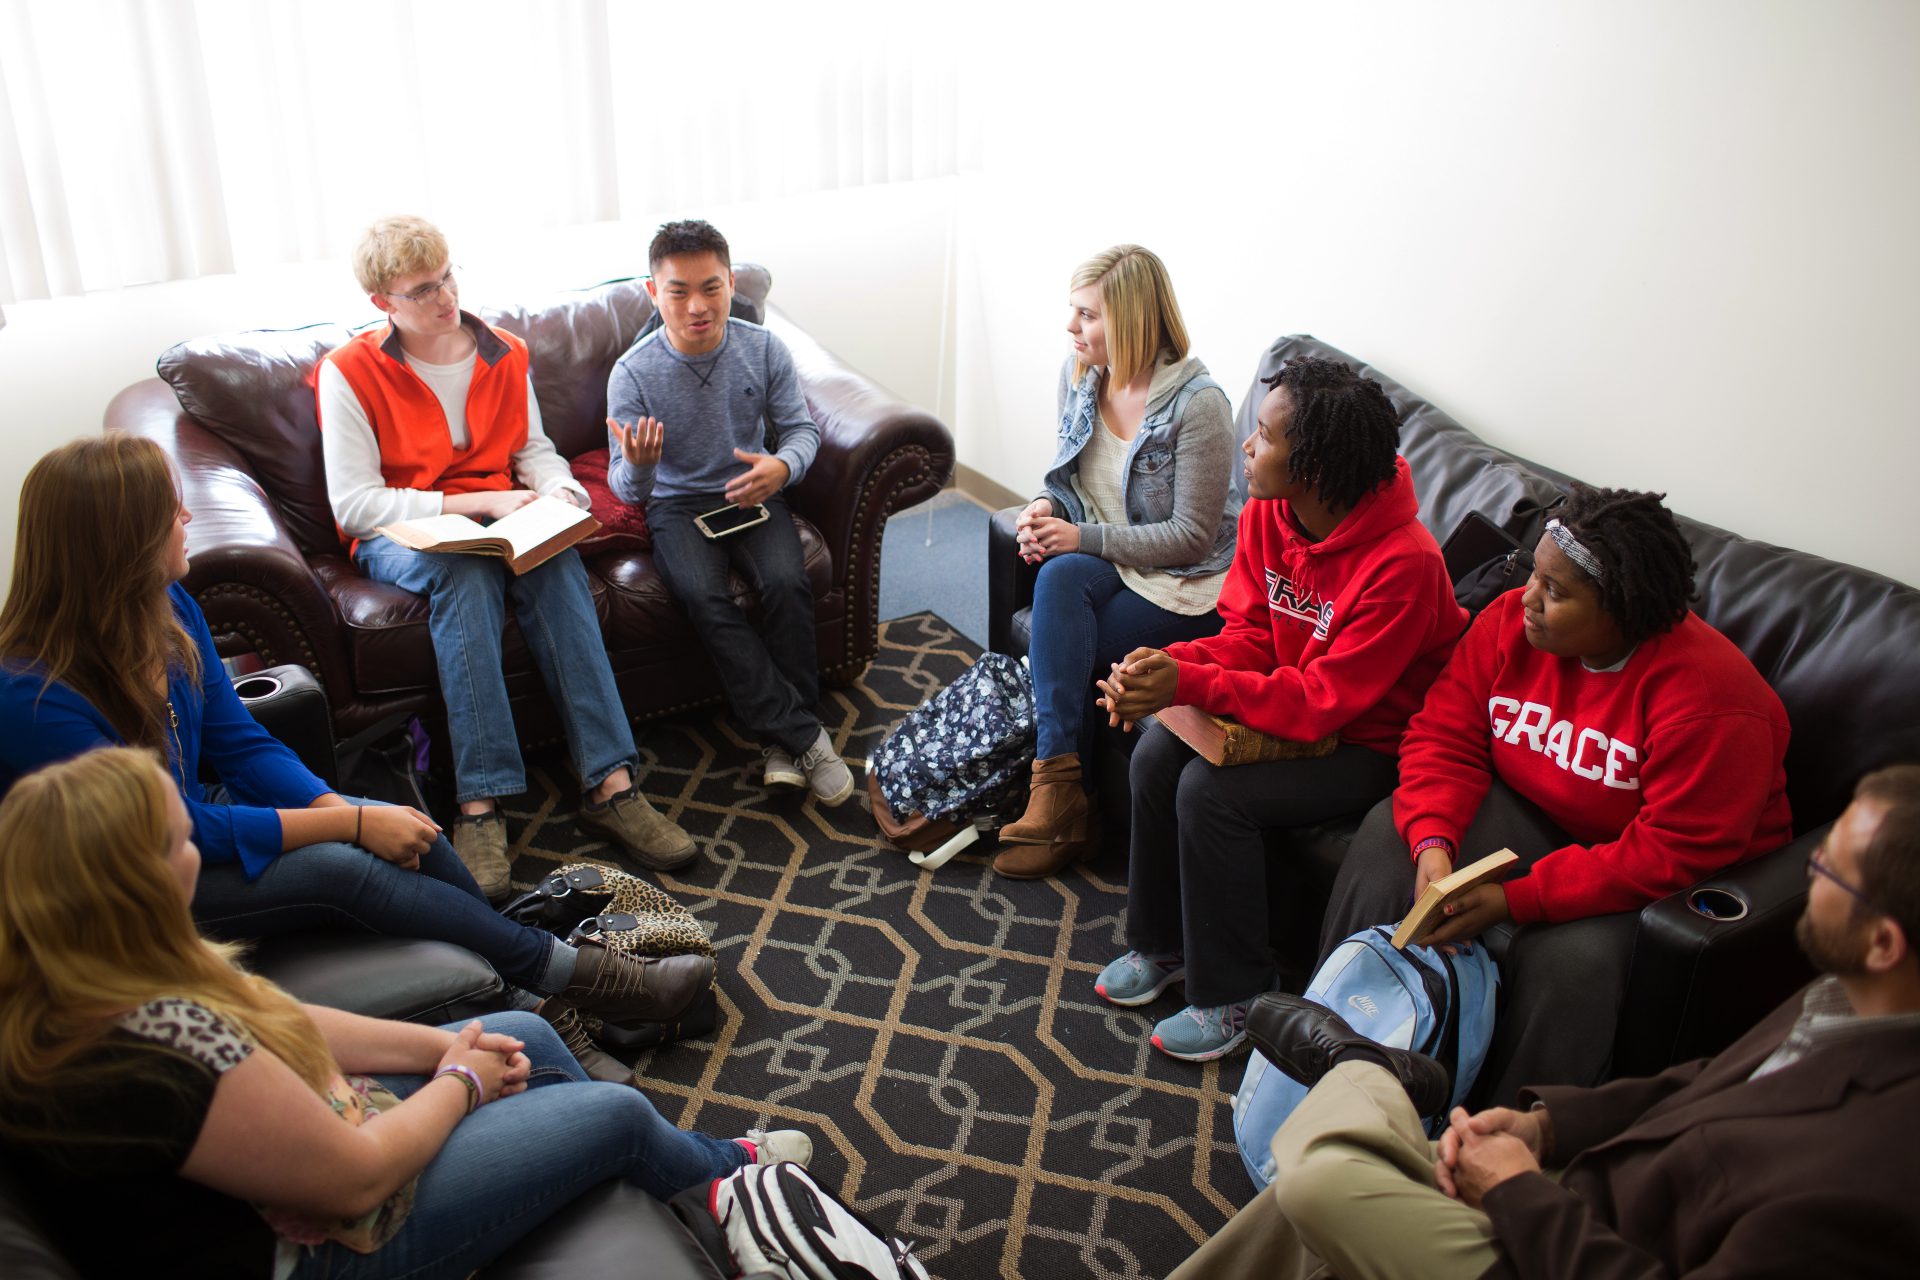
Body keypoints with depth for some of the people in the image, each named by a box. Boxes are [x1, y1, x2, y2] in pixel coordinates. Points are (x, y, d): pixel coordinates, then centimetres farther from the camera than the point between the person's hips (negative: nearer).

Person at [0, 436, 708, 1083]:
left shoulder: (167, 607, -5)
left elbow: (240, 742, 1)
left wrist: (337, 804, -17)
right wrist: (351, 823, -24)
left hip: (190, 812, 7)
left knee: (409, 831, -17)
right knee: (343, 868, -27)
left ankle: (545, 1005, -11)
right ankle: (580, 974, -14)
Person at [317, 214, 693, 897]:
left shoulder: (505, 354, 10)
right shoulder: (349, 372, -5)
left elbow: (535, 449, 19)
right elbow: (353, 504, -11)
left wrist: (558, 491, -6)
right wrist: (477, 503, -18)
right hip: (398, 538, -3)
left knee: (556, 560, -32)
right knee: (468, 573, -38)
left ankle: (611, 785, -38)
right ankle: (479, 807, -43)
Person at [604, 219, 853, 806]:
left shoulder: (764, 349, -6)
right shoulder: (633, 373, -12)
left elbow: (802, 427, 2)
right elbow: (626, 488, -11)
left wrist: (782, 465, -22)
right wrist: (636, 468, -37)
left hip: (753, 496, 2)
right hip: (676, 505, -1)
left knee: (787, 583, -28)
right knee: (704, 597, -30)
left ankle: (780, 741, -13)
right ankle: (805, 735, -23)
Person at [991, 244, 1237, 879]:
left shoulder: (1198, 404, -20)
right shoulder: (1078, 373, 1)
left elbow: (1191, 536, -18)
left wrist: (1084, 537, -21)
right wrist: (1046, 508, -8)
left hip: (1187, 587, -6)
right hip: (1105, 563, 6)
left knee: (1058, 653, -27)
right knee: (1058, 579, -29)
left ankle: (1058, 794, -10)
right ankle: (1065, 805, -30)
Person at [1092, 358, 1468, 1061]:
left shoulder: (1402, 564, -30)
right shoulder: (1267, 515, -7)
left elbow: (1322, 700, -30)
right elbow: (1249, 633, -1)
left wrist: (1189, 684, -35)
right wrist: (1168, 662, -22)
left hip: (1371, 744, -7)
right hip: (1288, 704, 7)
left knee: (1212, 791, -25)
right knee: (1157, 753, -12)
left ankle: (1232, 994, -5)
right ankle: (1161, 943, 10)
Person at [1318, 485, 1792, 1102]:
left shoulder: (1709, 702, -29)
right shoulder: (1511, 620, -12)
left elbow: (1672, 853, -30)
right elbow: (1444, 736, -7)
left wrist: (1515, 900, -33)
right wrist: (1434, 842, -26)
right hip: (1531, 814, 6)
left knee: (1570, 957, -32)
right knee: (1389, 834, -13)